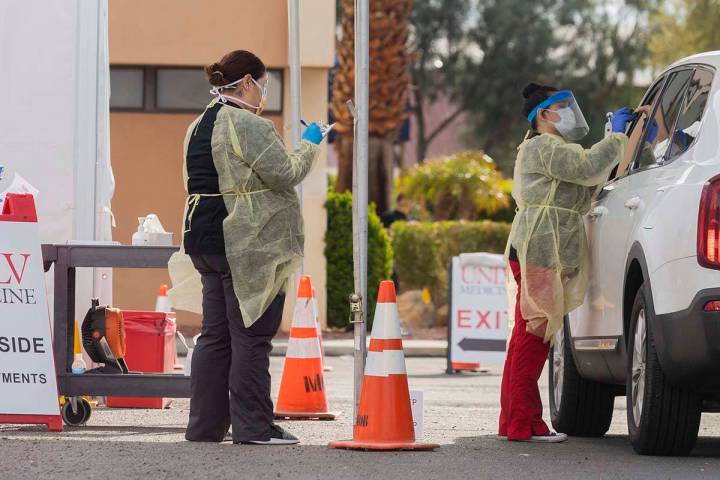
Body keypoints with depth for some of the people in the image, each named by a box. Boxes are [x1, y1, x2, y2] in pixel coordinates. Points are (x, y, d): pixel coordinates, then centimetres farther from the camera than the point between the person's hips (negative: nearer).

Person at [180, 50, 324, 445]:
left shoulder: (198, 127, 16)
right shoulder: (248, 125, -14)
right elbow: (285, 174, -15)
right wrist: (309, 144, 0)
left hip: (205, 241, 9)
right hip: (246, 246, -9)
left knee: (215, 336, 12)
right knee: (251, 337, -5)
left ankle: (205, 424, 12)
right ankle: (252, 426, -3)